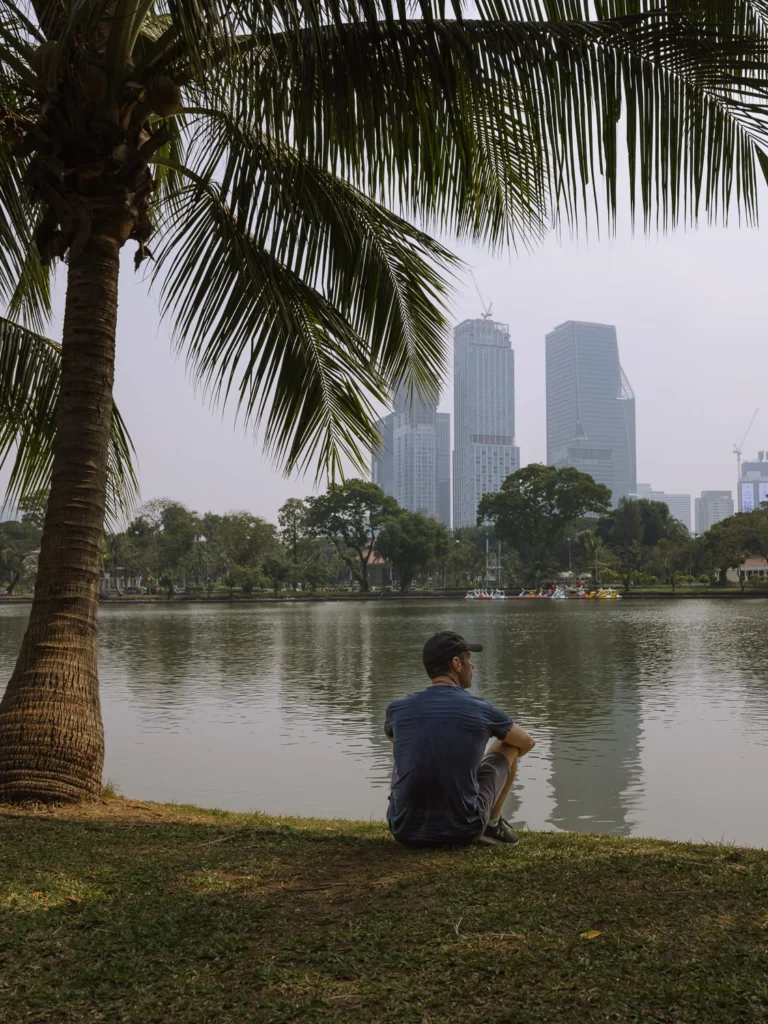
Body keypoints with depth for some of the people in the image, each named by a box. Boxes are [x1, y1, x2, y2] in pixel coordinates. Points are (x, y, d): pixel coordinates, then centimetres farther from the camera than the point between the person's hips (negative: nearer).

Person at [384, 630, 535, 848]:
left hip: (405, 831, 3)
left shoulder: (398, 709, -1)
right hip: (462, 830, -2)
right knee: (509, 745, 18)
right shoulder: (482, 710, -6)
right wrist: (501, 762, 38)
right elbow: (527, 743, 16)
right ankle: (492, 825, 26)